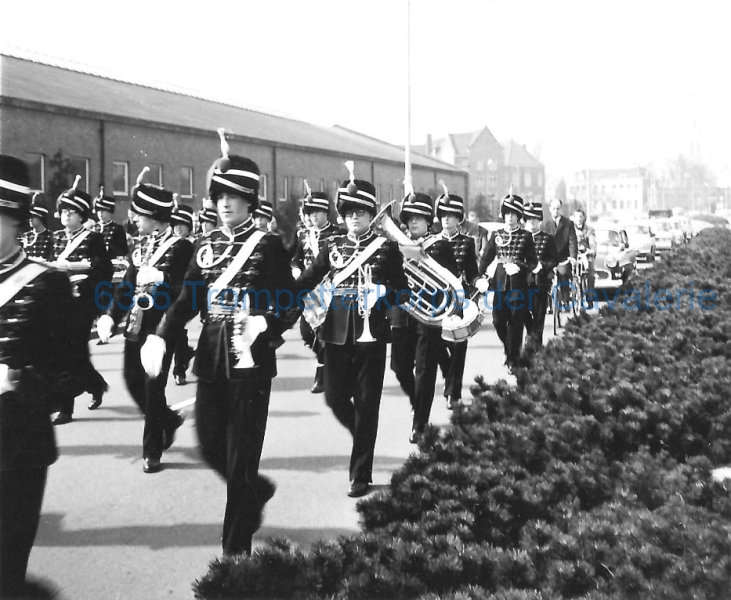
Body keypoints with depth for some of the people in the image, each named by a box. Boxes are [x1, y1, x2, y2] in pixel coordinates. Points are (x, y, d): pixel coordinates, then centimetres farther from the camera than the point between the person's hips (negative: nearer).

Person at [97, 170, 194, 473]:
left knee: (153, 386, -2)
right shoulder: (142, 245, 12)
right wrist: (111, 316, 1)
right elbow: (129, 283, 11)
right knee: (133, 381, 11)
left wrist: (162, 279, -26)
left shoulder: (180, 247, -9)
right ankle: (168, 419, 35)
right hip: (135, 326, 7)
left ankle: (152, 452, 9)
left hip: (161, 328, -7)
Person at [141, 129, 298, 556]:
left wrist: (264, 323, -28)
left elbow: (290, 305, -8)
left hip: (251, 363, -5)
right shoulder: (205, 246, 9)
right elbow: (188, 300, 7)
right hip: (210, 361, 5)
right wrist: (161, 338, -9)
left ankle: (237, 549, 9)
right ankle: (258, 491, 41)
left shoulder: (269, 246, -5)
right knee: (212, 447, 12)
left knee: (241, 457, -1)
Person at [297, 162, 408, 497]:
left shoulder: (386, 248, 2)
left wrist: (383, 292, -17)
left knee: (365, 405, 0)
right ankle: (363, 438, 36)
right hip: (336, 334, 3)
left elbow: (402, 290, 3)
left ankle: (361, 475, 9)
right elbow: (307, 280, 5)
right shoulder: (333, 247, 9)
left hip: (370, 335, -3)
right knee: (335, 399, 5)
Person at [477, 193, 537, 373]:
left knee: (515, 322, -1)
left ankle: (513, 359, 8)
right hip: (500, 284, 2)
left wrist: (521, 268, -16)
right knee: (498, 321, 0)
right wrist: (481, 277, -9)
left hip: (518, 285, -2)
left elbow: (532, 261, 4)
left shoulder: (526, 236, 4)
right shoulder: (496, 235, 8)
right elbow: (486, 258, 5)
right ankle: (509, 348, 28)